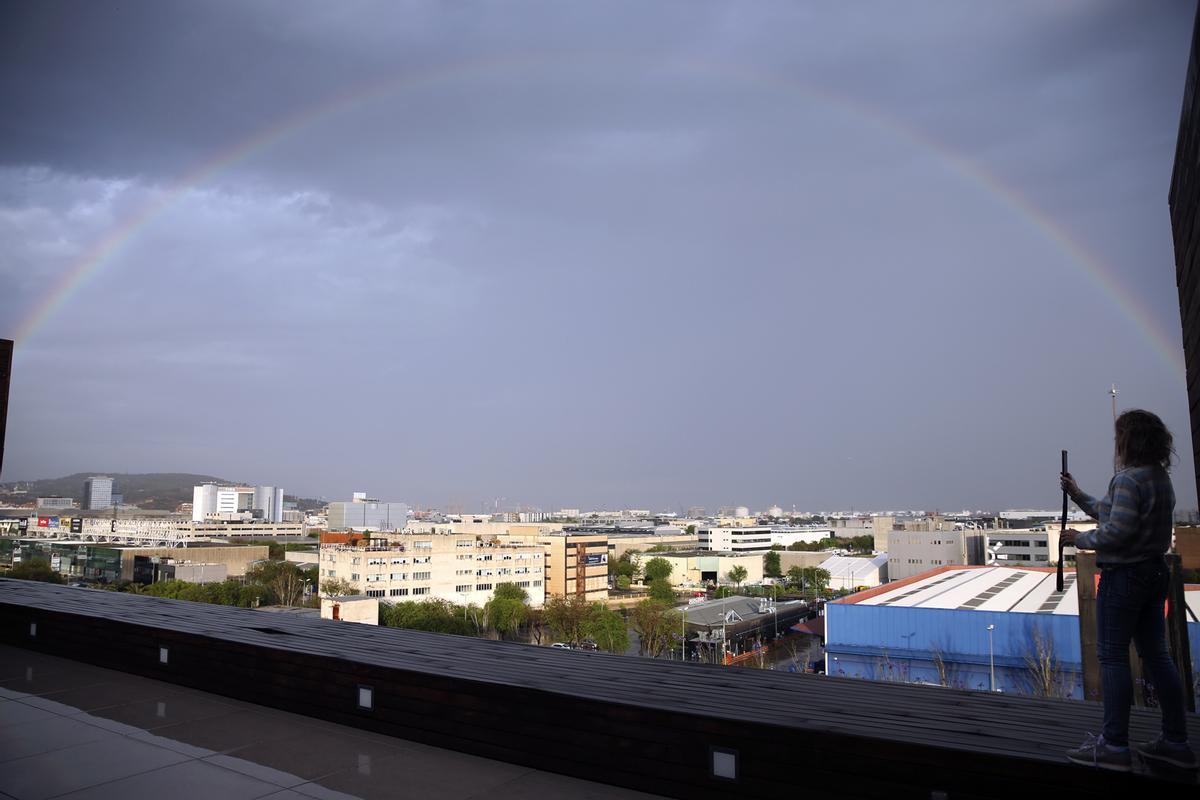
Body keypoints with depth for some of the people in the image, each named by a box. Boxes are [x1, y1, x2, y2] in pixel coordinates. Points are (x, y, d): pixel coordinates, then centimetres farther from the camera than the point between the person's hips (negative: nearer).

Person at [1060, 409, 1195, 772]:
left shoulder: (1129, 479, -17)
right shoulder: (1161, 478, 14)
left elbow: (1116, 532, -22)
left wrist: (1080, 539, -7)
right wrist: (1078, 496, 26)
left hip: (1123, 575, -9)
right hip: (1154, 573, 9)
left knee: (1112, 656, -4)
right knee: (1156, 654, 13)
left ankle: (1113, 745, -1)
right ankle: (1176, 742, 19)